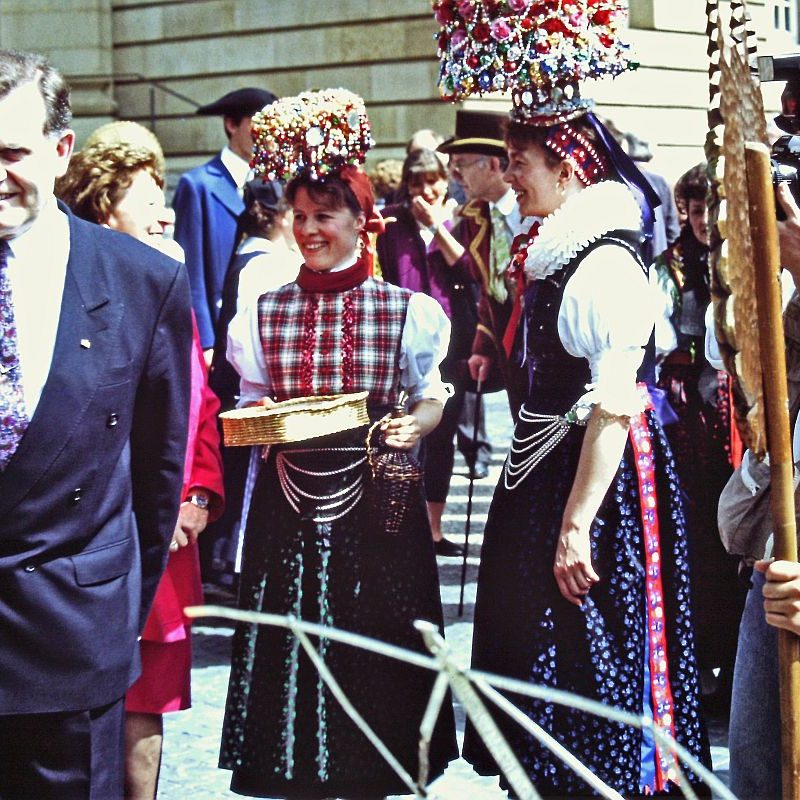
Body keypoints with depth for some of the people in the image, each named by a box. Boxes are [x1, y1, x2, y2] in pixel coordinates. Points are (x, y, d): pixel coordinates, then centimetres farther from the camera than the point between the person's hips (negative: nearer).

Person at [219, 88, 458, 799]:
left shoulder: (407, 310, 0)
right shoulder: (266, 312, 6)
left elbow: (432, 399, 6)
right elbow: (250, 405, 13)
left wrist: (416, 423, -14)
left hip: (375, 501, -2)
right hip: (289, 506, 2)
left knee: (371, 651, 3)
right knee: (292, 650, 3)